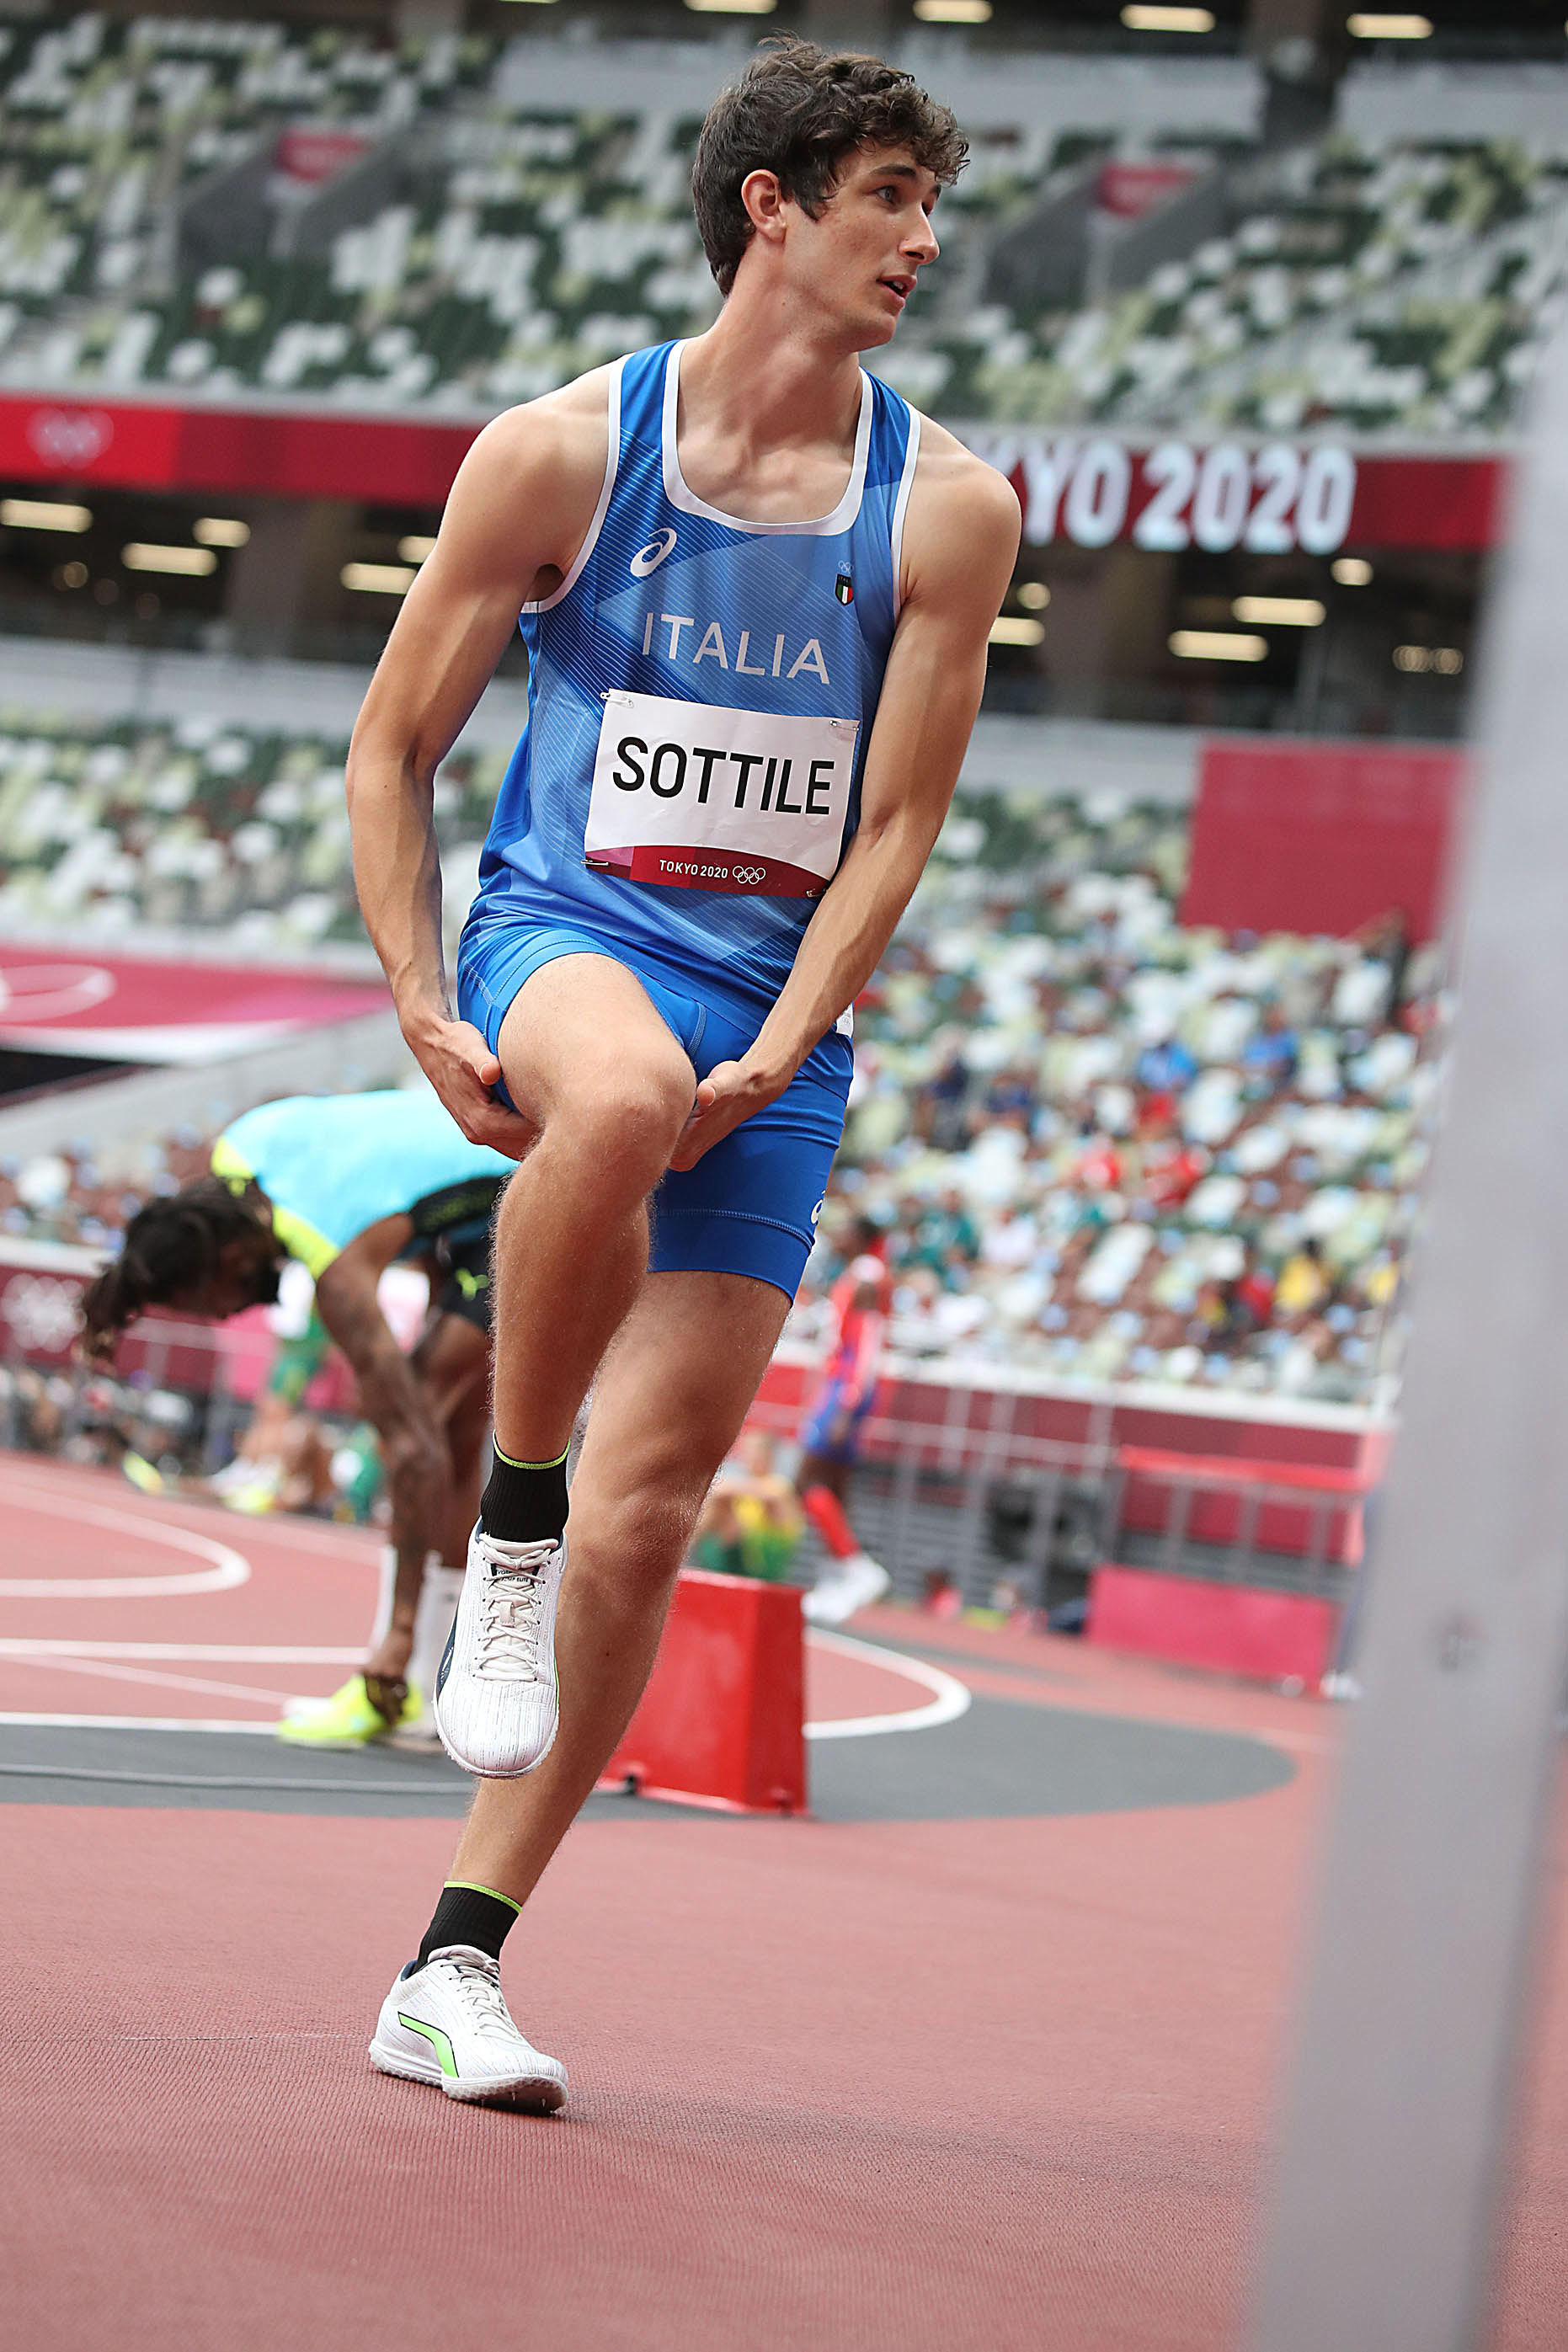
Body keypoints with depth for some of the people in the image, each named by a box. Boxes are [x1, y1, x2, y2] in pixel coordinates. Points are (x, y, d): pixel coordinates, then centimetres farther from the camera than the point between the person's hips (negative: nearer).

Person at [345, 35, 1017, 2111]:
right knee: (620, 1098, -41)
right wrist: (425, 1013, -7)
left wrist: (778, 1056, -12)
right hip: (562, 932, -2)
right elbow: (394, 746, 5)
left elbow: (897, 826, 1)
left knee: (650, 1510, -2)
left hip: (775, 1021, 3)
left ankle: (457, 1968, 7)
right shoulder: (562, 451, -1)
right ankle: (507, 1531, -19)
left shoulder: (946, 505, 2)